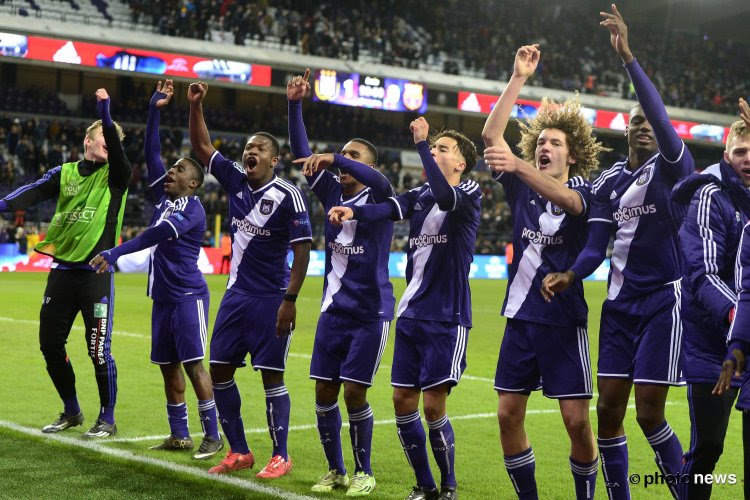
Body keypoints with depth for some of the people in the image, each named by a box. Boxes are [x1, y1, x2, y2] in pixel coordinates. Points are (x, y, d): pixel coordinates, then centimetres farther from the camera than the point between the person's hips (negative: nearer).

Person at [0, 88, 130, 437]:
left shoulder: (116, 175, 1)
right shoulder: (65, 173, 8)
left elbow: (116, 152, -19)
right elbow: (34, 192, -7)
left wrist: (105, 113, -32)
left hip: (96, 274, -4)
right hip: (62, 270, 4)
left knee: (99, 350, -5)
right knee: (50, 345, 9)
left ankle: (107, 419, 11)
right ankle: (71, 412, 28)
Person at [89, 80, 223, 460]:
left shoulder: (193, 209, -12)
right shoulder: (164, 198, 10)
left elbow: (158, 234, -24)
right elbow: (151, 153, 11)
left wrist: (115, 253, -29)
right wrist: (154, 110, 6)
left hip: (187, 296, -8)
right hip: (163, 296, 8)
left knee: (194, 364, -9)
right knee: (168, 366, 10)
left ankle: (212, 435, -5)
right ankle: (179, 436, 17)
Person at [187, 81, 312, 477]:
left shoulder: (287, 195, -13)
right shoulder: (235, 180, 5)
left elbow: (302, 249, -14)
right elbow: (201, 147, 13)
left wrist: (290, 300, -18)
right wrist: (195, 106, -1)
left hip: (270, 299, -7)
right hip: (236, 294, 7)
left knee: (271, 374, -4)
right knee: (219, 370, 7)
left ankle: (280, 457, 8)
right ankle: (239, 452, 19)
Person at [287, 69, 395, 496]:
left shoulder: (378, 199, -7)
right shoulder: (333, 193, 6)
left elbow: (382, 182, -31)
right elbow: (303, 156, -1)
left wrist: (335, 158, -40)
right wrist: (295, 106, -11)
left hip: (371, 312, -5)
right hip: (334, 309, 5)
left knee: (354, 393, -5)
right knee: (324, 392, 5)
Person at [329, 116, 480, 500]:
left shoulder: (469, 194, -5)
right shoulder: (419, 195, 11)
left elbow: (443, 195, -29)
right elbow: (390, 209, -9)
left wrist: (421, 142, -24)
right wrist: (353, 211, -28)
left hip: (447, 317, -6)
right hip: (411, 313, 6)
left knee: (433, 406, -7)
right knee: (403, 400, 5)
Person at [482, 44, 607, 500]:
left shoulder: (584, 190, -3)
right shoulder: (522, 186, 8)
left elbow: (566, 199, -28)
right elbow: (491, 135, -4)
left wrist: (518, 166, -44)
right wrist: (519, 78, -9)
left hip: (564, 319, -4)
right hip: (521, 315, 4)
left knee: (577, 420, -6)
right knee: (508, 415, 2)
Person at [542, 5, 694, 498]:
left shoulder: (673, 167, -6)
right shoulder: (608, 181, 9)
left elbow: (661, 116, -25)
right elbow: (597, 244, 6)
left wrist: (628, 56, -32)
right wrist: (570, 275, -15)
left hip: (662, 301, -5)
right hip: (620, 303, 5)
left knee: (649, 413, -8)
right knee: (609, 410, 2)